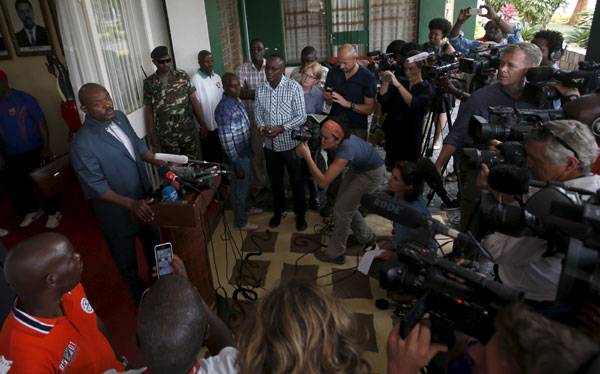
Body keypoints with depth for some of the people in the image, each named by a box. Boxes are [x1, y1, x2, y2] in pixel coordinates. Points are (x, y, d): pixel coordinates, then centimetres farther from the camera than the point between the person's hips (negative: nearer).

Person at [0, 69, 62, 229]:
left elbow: (41, 122, -10)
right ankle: (32, 211, 31)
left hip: (34, 151, -5)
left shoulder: (23, 98, -8)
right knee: (16, 186, 11)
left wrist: (46, 148, -15)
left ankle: (53, 213, 18)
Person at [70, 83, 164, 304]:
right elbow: (96, 188, -25)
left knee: (154, 244, 29)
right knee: (127, 263, 19)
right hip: (118, 213, -6)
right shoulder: (82, 144, -28)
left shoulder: (119, 117, -7)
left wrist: (161, 163, -3)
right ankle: (141, 297, 45)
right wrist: (131, 204, -33)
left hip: (144, 199, 7)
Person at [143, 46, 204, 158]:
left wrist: (203, 125, -2)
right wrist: (152, 135, 1)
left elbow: (194, 101, 1)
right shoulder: (149, 83, 0)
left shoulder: (182, 76, 1)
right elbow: (149, 111, 4)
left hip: (187, 131, 1)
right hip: (166, 136, 0)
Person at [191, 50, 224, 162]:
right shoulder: (195, 80, -15)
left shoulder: (217, 77, 6)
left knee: (220, 156, 19)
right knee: (209, 159, 8)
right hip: (207, 128, -6)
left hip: (220, 125, 6)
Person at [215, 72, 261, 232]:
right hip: (237, 157, -9)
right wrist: (237, 165, -22)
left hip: (246, 153, 9)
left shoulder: (236, 101, 1)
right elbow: (226, 141, -26)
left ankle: (247, 207, 51)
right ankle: (241, 222, 28)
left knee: (245, 183, 27)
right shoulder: (223, 109, -27)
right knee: (239, 188, 9)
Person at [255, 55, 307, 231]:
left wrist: (282, 128, -24)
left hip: (290, 143, -4)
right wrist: (261, 126, -12)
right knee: (275, 180, 19)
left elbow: (302, 116, -12)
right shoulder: (260, 89, 1)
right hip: (270, 144, 4)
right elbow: (258, 113, 10)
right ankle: (279, 210, 39)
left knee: (297, 181, 10)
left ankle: (300, 214, 29)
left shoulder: (294, 87, -12)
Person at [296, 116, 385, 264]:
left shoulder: (345, 150, -40)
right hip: (357, 168, 8)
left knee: (342, 209, -5)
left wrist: (307, 155, -43)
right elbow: (299, 154, -8)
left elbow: (322, 181, -42)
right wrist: (304, 139, -27)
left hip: (372, 173, -8)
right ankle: (366, 237, 39)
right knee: (346, 205, 15)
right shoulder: (328, 139, -21)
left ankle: (335, 254, 12)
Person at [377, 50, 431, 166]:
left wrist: (397, 84, -29)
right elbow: (382, 99, -4)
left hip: (410, 139, -3)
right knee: (392, 168, 9)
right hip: (392, 134, 3)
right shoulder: (401, 81, 6)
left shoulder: (425, 88, -4)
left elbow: (414, 104, -25)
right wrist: (386, 81, -20)